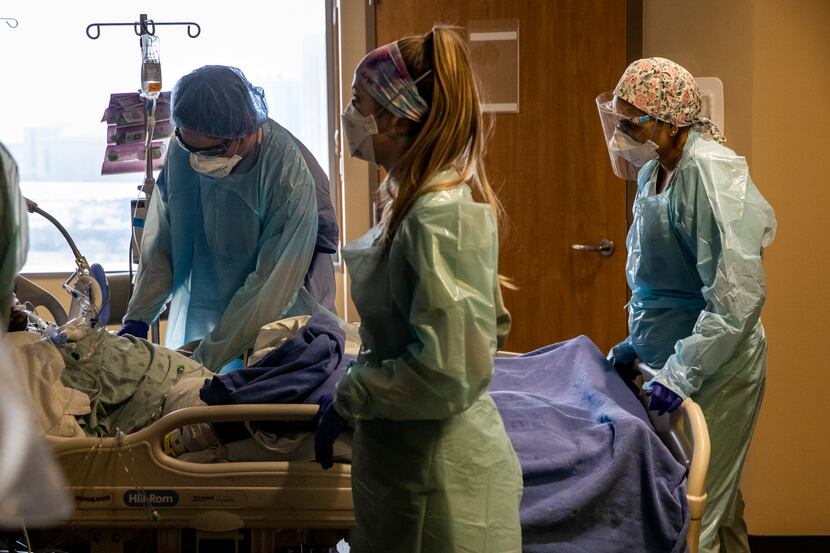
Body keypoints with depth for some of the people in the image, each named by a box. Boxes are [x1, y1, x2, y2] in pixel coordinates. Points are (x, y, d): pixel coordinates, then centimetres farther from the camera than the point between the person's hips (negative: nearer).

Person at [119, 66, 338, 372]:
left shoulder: (290, 176, -26)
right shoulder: (183, 148, -10)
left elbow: (271, 287, -24)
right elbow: (161, 238, 0)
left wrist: (205, 361, -24)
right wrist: (137, 319, -8)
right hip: (199, 321, 4)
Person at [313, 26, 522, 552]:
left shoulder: (441, 213, -22)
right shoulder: (420, 200, 5)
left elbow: (446, 371, -26)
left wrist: (346, 400, -14)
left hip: (440, 474, -9)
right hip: (407, 458, 9)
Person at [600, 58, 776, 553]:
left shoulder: (708, 171, -20)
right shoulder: (654, 170, 8)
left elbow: (739, 294, -25)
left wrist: (684, 371, -26)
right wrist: (639, 341, 15)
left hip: (712, 366, -9)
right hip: (672, 356, 9)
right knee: (718, 502, 19)